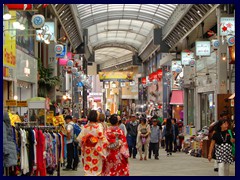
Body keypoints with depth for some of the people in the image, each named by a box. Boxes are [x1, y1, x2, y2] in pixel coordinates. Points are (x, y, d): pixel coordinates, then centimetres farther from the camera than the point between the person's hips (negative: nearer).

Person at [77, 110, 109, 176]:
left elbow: (80, 138, -1)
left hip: (87, 150, 3)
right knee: (97, 168, 5)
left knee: (87, 169, 9)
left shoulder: (85, 127, -2)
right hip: (96, 150, -3)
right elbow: (102, 138, -19)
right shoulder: (99, 126, -12)